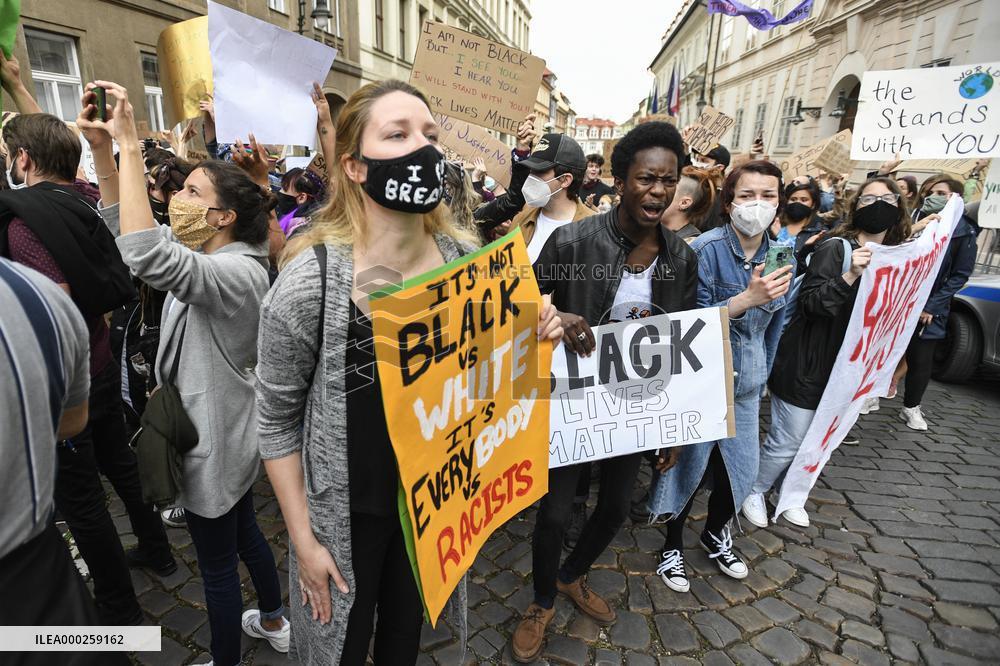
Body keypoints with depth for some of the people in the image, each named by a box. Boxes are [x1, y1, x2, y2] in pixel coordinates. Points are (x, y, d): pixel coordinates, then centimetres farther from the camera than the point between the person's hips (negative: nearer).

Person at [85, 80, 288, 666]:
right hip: (228, 434, 10)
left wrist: (129, 144, -36)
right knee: (244, 531, 27)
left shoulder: (239, 272, -27)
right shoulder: (211, 255, 3)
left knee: (217, 564, 12)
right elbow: (126, 224, 7)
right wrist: (104, 143, -4)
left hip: (216, 442, -10)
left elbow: (146, 255, -43)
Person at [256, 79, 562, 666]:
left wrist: (530, 335, -17)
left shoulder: (467, 257, -12)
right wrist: (303, 538, -7)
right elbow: (278, 418, -12)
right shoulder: (309, 280, -25)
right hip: (348, 509, -3)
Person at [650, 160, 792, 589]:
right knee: (689, 465, 6)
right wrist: (746, 299, -30)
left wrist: (762, 375, 17)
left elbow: (774, 327, 13)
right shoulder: (707, 249, -16)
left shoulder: (780, 256, 2)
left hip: (745, 385, 6)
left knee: (742, 469, 14)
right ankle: (672, 545, 31)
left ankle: (716, 533, 44)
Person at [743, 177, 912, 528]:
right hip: (807, 366, -7)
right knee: (787, 442, 0)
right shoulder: (836, 247, -12)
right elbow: (809, 303, -21)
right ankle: (754, 490, 24)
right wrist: (849, 277, -33)